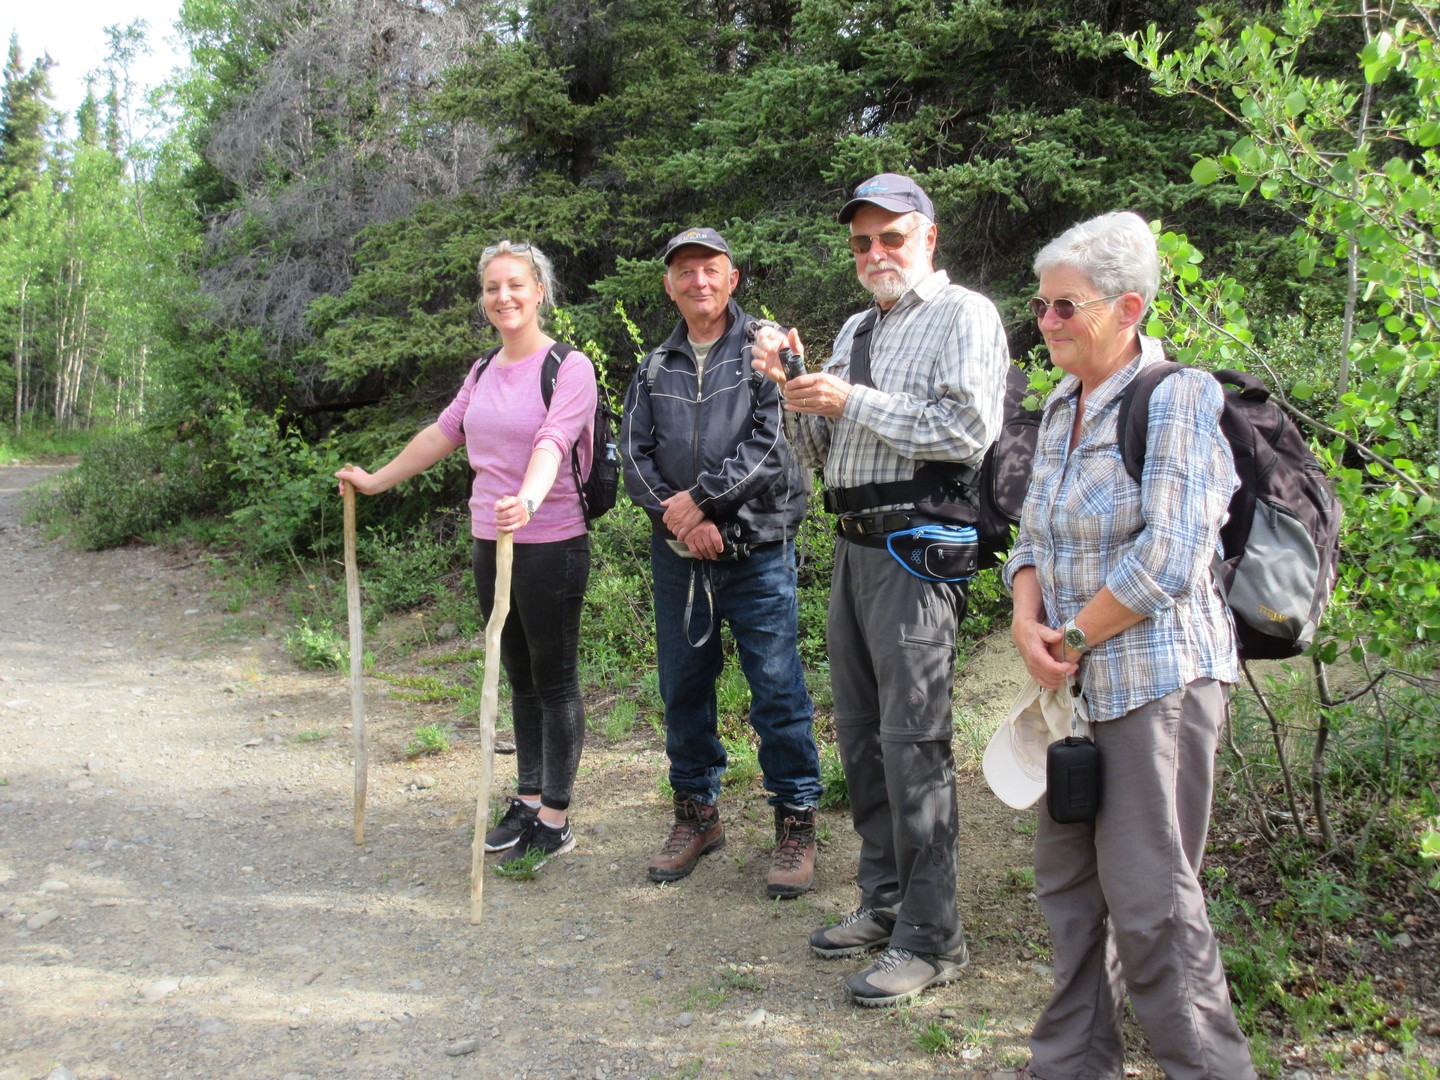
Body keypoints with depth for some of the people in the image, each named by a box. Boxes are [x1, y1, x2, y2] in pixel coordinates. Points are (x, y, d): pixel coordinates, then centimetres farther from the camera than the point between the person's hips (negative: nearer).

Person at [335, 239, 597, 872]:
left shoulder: (570, 368, -9)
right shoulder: (483, 373, 13)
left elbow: (552, 443, -25)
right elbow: (443, 433, 25)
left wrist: (528, 500, -44)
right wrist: (376, 480, 32)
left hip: (550, 547, -7)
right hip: (490, 543, 7)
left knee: (554, 681, 0)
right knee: (520, 678, 14)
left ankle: (555, 821, 9)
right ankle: (527, 801, 24)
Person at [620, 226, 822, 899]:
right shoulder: (655, 369, 13)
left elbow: (771, 444, -12)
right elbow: (634, 457, 5)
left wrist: (699, 498, -14)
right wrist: (680, 519, -10)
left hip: (757, 552, -4)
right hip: (678, 557, 4)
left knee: (778, 691, -2)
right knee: (683, 687, 12)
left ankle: (796, 822, 11)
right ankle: (697, 812, 27)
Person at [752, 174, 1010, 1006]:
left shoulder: (963, 315, -3)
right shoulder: (856, 329, 21)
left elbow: (968, 430, -17)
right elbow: (820, 452, 22)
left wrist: (852, 402, -13)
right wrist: (793, 384, 4)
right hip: (854, 547, 9)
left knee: (912, 742, -8)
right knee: (861, 736, 13)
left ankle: (930, 938, 2)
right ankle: (885, 903, 26)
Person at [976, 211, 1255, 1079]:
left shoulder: (1177, 400, -13)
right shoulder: (1063, 408, 12)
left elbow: (1168, 560, -20)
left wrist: (1073, 640, -12)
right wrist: (1029, 621, -5)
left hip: (1158, 680, -8)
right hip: (1080, 683, 8)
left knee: (1149, 900, -3)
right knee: (1068, 879, 15)